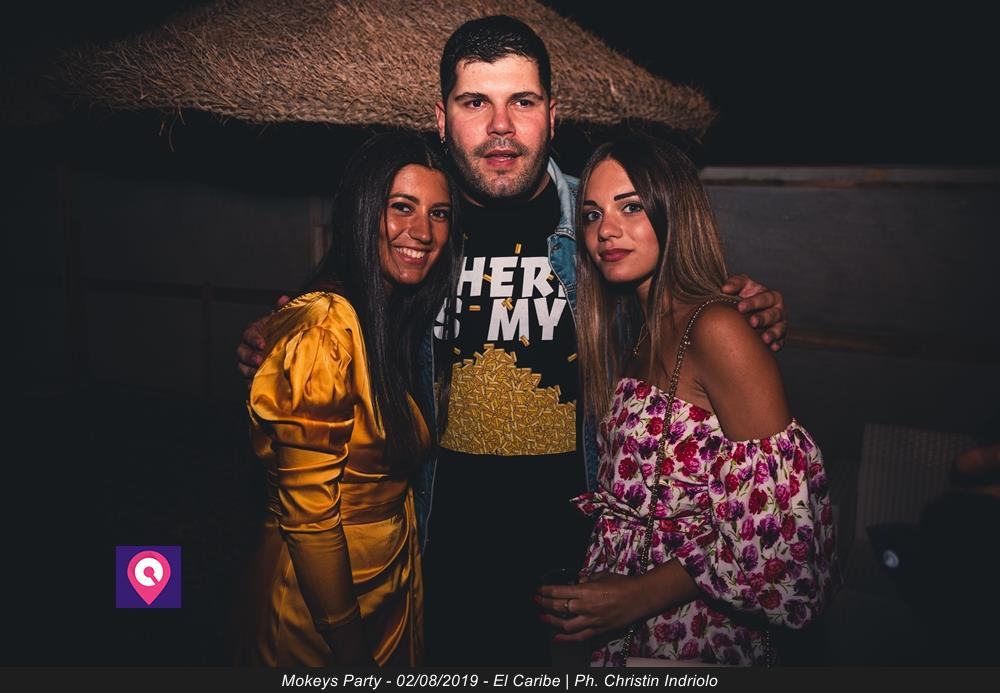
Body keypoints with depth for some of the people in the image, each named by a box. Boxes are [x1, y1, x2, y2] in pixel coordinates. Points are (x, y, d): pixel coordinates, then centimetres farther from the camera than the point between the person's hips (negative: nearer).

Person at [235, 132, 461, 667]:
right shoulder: (325, 330, -24)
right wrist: (350, 650, -17)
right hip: (319, 609, -8)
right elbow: (309, 515, -23)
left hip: (389, 591, 8)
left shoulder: (395, 322, 2)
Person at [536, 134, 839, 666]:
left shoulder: (715, 329, -19)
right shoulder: (645, 333, 5)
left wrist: (643, 594, -21)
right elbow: (645, 494, 8)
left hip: (689, 636, -7)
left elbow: (783, 517, -21)